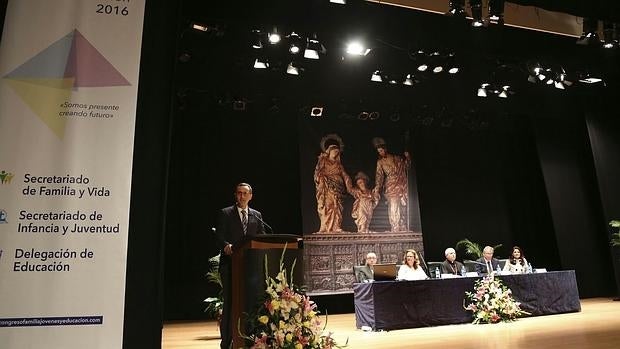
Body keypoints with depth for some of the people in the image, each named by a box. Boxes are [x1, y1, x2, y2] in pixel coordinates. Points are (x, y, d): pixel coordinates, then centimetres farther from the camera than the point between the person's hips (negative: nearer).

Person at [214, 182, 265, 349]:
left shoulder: (256, 215, 14)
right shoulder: (225, 213, 3)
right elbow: (219, 237, -5)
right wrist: (226, 246, -26)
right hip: (230, 263, -3)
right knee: (230, 302, -2)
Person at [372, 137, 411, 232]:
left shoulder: (395, 157, 11)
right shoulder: (380, 161, 5)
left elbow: (406, 165, 20)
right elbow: (379, 175, -5)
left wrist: (407, 157, 2)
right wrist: (377, 187, -19)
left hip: (402, 184, 2)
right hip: (391, 186, -2)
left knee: (403, 207, 2)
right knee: (393, 208, -13)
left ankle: (404, 229, 7)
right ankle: (395, 229, -13)